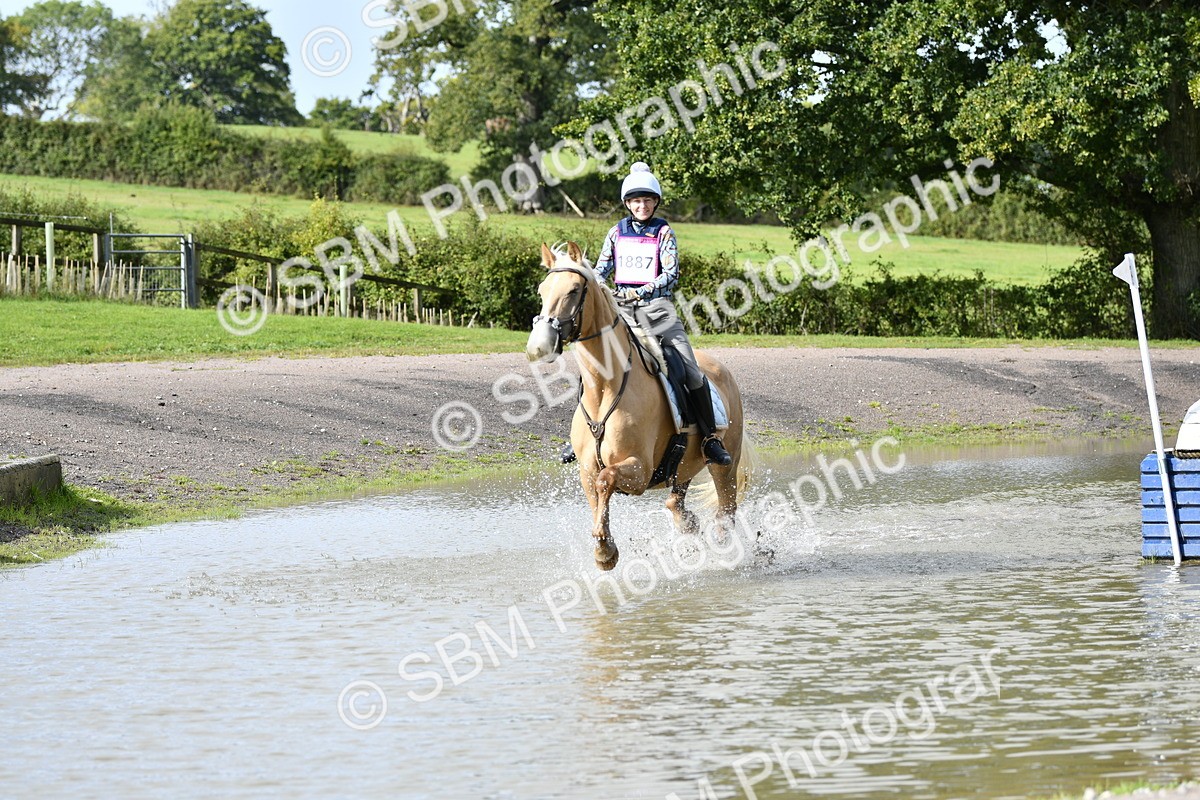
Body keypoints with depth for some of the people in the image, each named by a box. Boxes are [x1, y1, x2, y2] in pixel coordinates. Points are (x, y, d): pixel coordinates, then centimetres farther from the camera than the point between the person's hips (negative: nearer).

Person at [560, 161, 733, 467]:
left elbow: (671, 273, -8)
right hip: (620, 306, 2)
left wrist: (642, 292, -22)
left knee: (692, 371, -13)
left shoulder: (663, 233, 2)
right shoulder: (617, 233, 10)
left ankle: (710, 438, -4)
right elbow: (601, 270, 10)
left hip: (657, 306, -2)